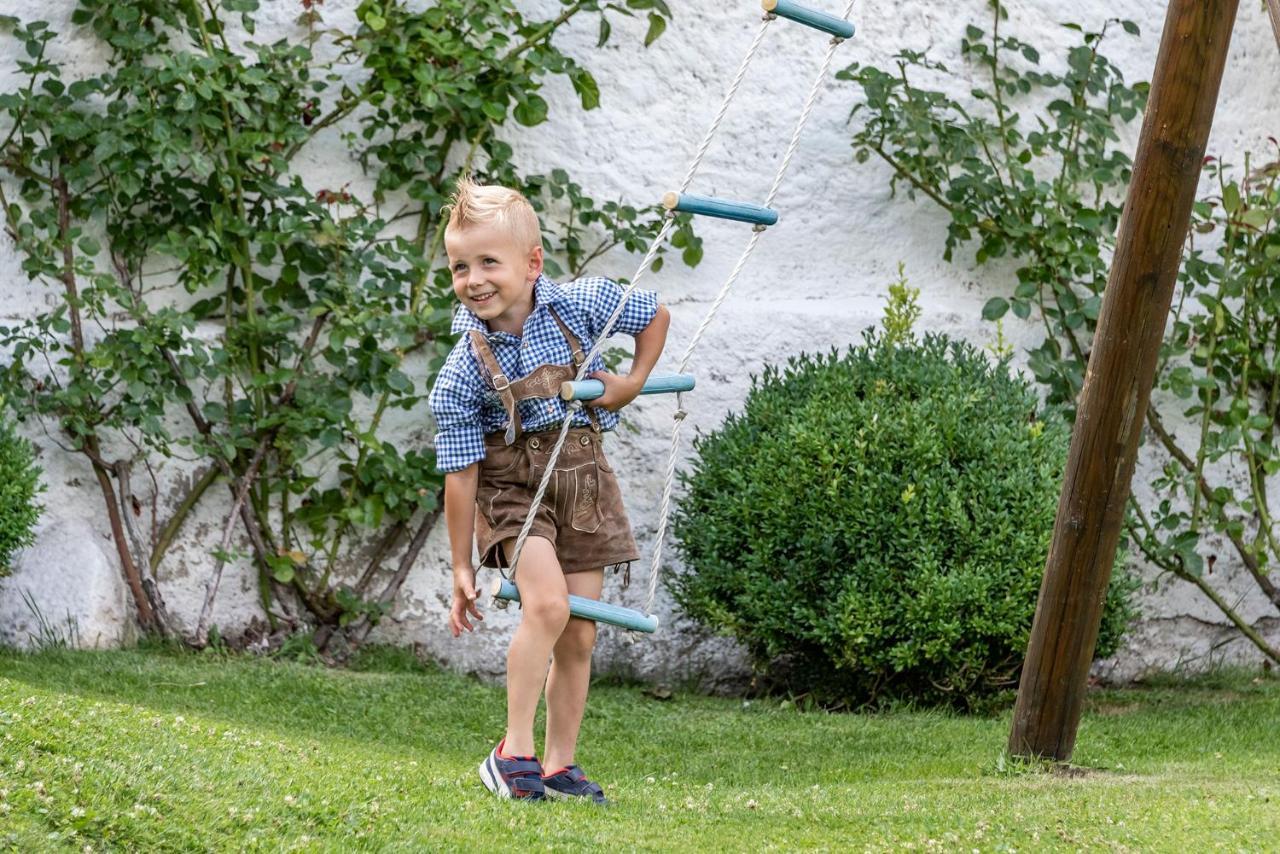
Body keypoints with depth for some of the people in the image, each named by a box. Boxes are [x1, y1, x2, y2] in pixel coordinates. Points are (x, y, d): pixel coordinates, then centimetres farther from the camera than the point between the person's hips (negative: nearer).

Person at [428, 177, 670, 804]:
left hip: (581, 477, 3)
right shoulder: (460, 377, -17)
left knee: (579, 636, 5)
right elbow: (459, 475, -13)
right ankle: (514, 753, -18)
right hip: (512, 483, -3)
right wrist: (462, 571, -10)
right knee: (546, 603, -26)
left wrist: (633, 383, -2)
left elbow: (656, 316, 7)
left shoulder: (582, 304, -12)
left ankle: (559, 764, 16)